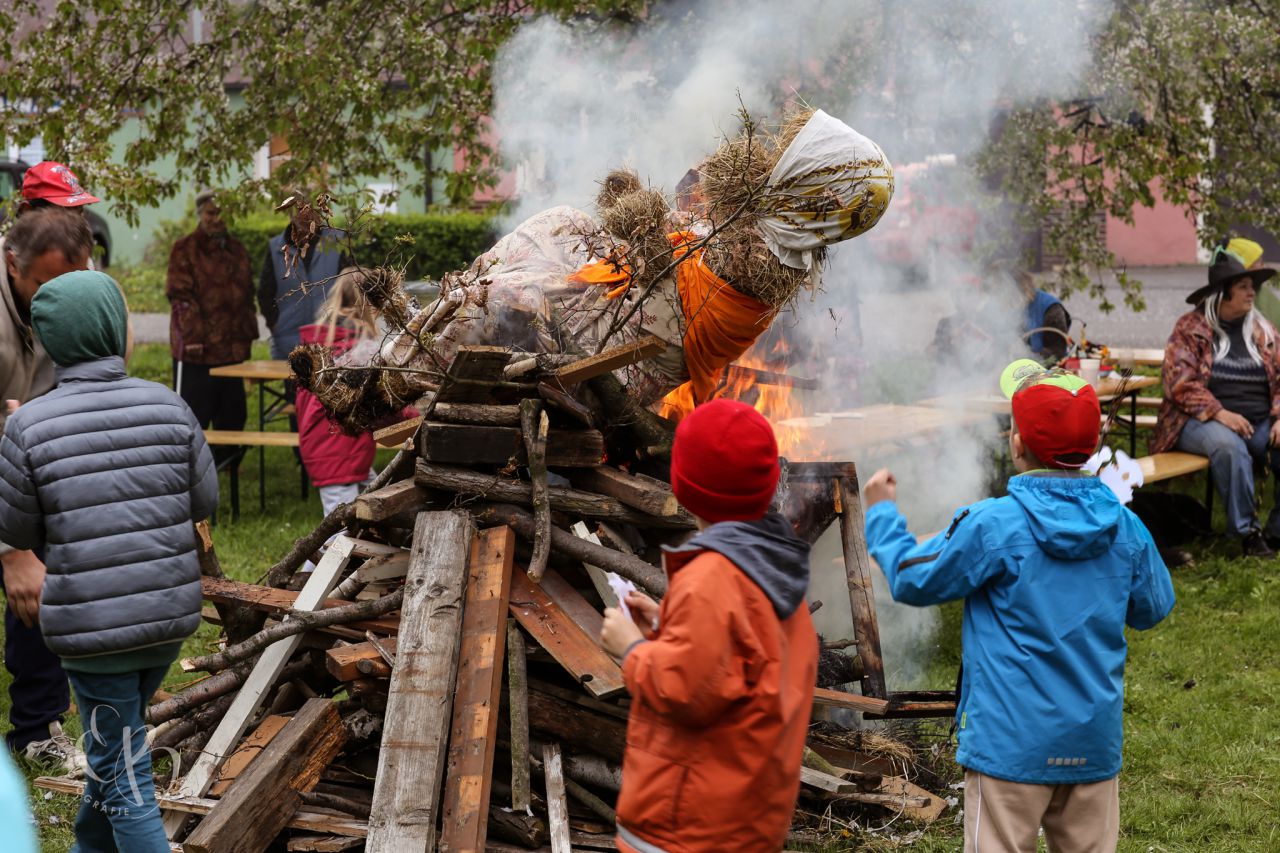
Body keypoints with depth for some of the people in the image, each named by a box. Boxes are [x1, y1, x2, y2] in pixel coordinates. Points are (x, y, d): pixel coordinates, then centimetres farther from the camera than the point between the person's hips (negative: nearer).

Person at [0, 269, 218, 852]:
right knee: (115, 747, 26)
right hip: (171, 611, 4)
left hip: (91, 624, -4)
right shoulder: (168, 406, -6)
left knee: (123, 777, 7)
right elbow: (205, 502, 3)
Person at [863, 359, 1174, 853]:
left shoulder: (994, 525, -15)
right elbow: (1152, 609, 15)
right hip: (1095, 741, 5)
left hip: (1012, 743, -4)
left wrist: (882, 513, 13)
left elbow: (912, 581, -4)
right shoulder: (1126, 527, -1)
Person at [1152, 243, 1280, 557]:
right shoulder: (1190, 328, 2)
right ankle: (1246, 532, -27)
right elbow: (1179, 381, -9)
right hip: (1201, 422, -5)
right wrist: (1219, 413, -20)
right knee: (1229, 446, -38)